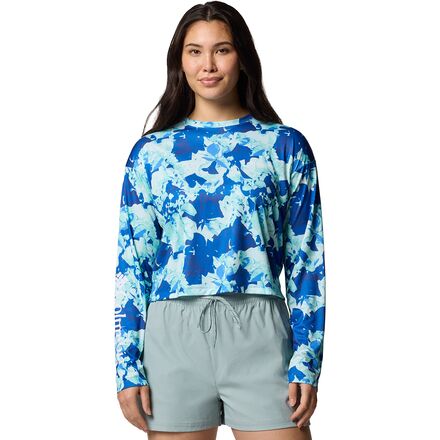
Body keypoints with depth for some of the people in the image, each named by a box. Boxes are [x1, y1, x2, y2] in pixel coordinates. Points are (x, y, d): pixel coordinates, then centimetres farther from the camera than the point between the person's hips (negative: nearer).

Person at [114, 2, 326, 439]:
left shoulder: (285, 146, 7)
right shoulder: (150, 152, 9)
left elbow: (306, 262, 5)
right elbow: (132, 264, 8)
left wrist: (306, 365, -3)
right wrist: (128, 367, 1)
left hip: (259, 333, -1)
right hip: (173, 335, 1)